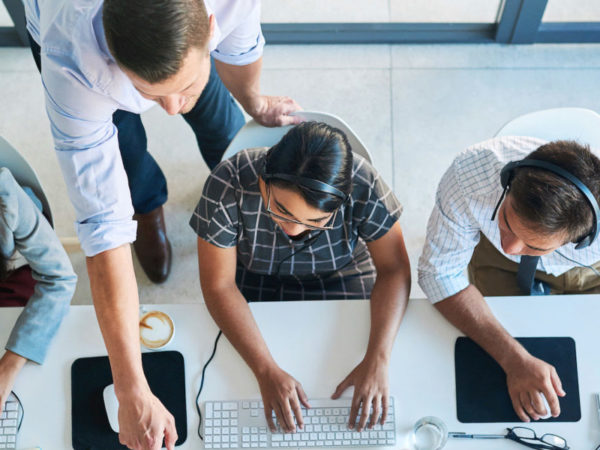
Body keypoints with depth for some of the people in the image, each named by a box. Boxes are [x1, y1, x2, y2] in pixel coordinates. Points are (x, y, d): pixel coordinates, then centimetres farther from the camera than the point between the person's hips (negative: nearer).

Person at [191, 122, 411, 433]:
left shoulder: (364, 187, -29)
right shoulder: (228, 186, -31)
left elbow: (394, 270, -18)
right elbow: (219, 285, -25)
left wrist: (377, 360, -31)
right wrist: (267, 371, -34)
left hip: (341, 278, 1)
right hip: (253, 284, 0)